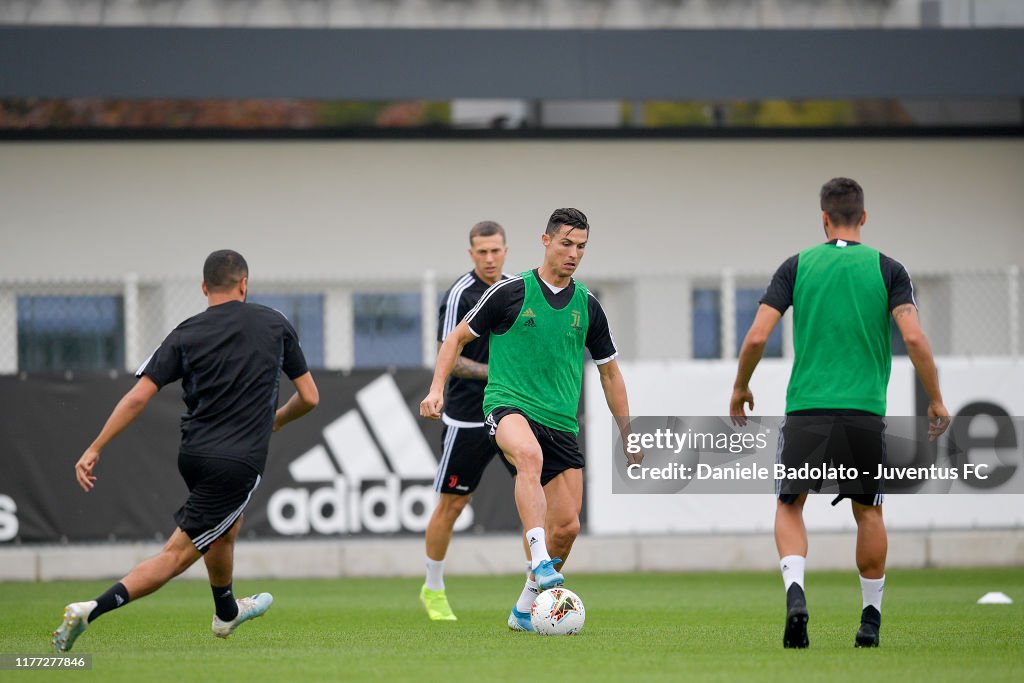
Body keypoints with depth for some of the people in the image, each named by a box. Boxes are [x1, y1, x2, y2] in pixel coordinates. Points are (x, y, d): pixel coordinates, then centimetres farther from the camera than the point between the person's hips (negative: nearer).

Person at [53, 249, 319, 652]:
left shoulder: (185, 335, 2)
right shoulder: (274, 325, 1)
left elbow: (138, 397, -6)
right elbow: (309, 397, 7)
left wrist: (94, 449, -2)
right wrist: (278, 419, 28)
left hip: (193, 455, 4)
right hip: (239, 464, -4)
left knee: (227, 526, 32)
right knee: (177, 556, -4)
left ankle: (227, 612, 55)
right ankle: (93, 610, -22)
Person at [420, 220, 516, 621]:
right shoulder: (459, 295, -12)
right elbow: (448, 359, -16)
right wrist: (495, 372, -25)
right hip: (467, 418, -5)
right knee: (451, 504, 5)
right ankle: (433, 590, 22)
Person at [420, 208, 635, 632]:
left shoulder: (587, 306, 11)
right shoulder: (511, 292, -1)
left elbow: (609, 372, 21)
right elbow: (458, 338, 9)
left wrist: (628, 434, 19)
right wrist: (437, 389, -5)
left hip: (562, 422, 5)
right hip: (509, 405, -5)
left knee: (567, 526, -2)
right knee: (530, 454, -40)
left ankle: (526, 608, 18)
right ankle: (540, 562, -48)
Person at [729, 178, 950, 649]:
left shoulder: (797, 266, 4)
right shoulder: (887, 269, 2)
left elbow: (757, 336, -2)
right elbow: (913, 336, -9)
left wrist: (740, 388, 14)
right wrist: (935, 400, 2)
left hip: (806, 410, 0)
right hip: (865, 411, 0)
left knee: (789, 505, 13)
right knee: (868, 512, 16)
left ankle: (794, 591, -13)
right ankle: (871, 619, 17)